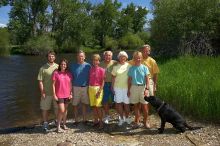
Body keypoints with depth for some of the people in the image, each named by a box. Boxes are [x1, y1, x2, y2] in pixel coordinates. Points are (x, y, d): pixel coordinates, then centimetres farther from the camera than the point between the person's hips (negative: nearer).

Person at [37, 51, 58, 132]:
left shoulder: (58, 67, 3)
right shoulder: (43, 68, -4)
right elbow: (40, 81, -5)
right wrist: (42, 92, -10)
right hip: (46, 93, -2)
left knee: (57, 108, 13)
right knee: (45, 109, 6)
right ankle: (45, 124, 21)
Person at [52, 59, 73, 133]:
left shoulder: (69, 74, 4)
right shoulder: (56, 73, -7)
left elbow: (70, 84, 9)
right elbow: (53, 84, -7)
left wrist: (71, 93, 4)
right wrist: (54, 94, -10)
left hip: (67, 95, 4)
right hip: (59, 95, -4)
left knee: (65, 110, 14)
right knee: (61, 110, -7)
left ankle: (64, 124, 29)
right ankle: (58, 126, 10)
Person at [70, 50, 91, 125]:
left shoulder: (88, 66, 2)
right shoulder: (73, 66, 3)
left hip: (85, 87, 0)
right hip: (76, 88, 0)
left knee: (85, 104, 9)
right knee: (75, 104, 5)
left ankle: (85, 119, 22)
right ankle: (76, 120, 17)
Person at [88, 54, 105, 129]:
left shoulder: (101, 70, -6)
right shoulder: (91, 69, 9)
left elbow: (103, 81, -8)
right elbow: (89, 80, 13)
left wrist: (99, 91, -14)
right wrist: (88, 89, 7)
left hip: (98, 88, -5)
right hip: (91, 88, 5)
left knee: (98, 106, -6)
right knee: (93, 106, 9)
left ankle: (101, 122, 5)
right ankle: (96, 120, 21)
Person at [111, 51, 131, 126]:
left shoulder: (129, 66, 2)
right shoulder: (116, 67, 5)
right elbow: (113, 77, 8)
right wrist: (113, 87, 3)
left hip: (127, 87, -1)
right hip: (118, 87, 1)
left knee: (126, 103, 4)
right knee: (119, 103, 2)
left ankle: (127, 117, 24)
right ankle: (121, 118, 17)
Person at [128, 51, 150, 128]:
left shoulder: (144, 68, 0)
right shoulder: (131, 68, 3)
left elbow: (147, 79, -3)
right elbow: (129, 80, 7)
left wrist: (147, 89, -11)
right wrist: (128, 90, 6)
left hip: (143, 87, -1)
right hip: (134, 87, 2)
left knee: (144, 105, 1)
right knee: (136, 105, 10)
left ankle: (145, 121, 18)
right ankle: (137, 121, 23)